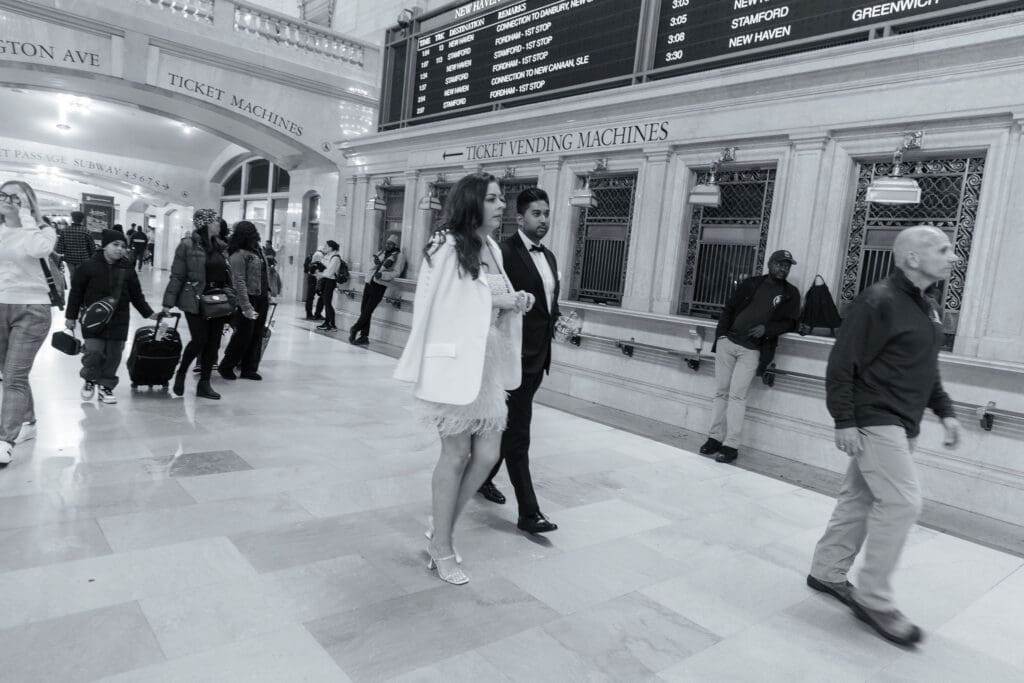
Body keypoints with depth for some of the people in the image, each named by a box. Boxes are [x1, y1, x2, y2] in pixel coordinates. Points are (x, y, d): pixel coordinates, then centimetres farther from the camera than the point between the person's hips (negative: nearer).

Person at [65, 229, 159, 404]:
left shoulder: (127, 270, 6)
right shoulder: (89, 266, -3)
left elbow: (136, 295, 14)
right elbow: (76, 293, 2)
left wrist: (149, 313, 9)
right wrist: (71, 316, 2)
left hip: (118, 321, 3)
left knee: (113, 355, 5)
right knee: (93, 352, -10)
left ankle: (106, 386, 21)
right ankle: (90, 380, 18)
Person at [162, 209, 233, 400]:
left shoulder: (220, 246, 11)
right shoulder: (187, 245, -7)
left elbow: (227, 275, 16)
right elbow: (177, 276, -8)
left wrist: (230, 295, 8)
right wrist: (168, 303, -11)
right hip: (195, 301, -6)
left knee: (213, 343, 6)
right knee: (200, 340, -8)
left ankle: (204, 383, 16)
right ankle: (181, 373, 20)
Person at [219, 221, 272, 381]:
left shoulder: (257, 249, 10)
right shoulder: (239, 254, -14)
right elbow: (239, 282, -18)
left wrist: (268, 291, 12)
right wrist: (246, 306, -22)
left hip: (262, 298, 8)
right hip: (249, 298, -7)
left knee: (257, 336, 11)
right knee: (243, 335, 0)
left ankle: (249, 368, 21)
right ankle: (226, 366, 16)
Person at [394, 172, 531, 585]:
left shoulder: (492, 250, 13)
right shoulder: (447, 246, -11)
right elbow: (443, 304, -17)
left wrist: (515, 302, 3)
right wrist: (496, 299, -14)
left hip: (488, 364, 8)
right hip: (455, 362, -7)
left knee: (486, 453, 7)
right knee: (456, 454, 2)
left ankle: (441, 527, 28)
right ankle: (441, 548, 20)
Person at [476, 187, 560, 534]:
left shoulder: (549, 257, 14)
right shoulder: (505, 252, -13)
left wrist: (557, 321, 7)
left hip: (538, 356, 9)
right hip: (515, 356, -8)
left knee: (509, 426, 19)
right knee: (517, 433, -3)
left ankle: (484, 477, 38)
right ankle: (528, 512, 3)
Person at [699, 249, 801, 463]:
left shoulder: (790, 294, 10)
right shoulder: (751, 283, 13)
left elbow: (790, 323, 6)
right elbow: (729, 308, 12)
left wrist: (767, 329, -12)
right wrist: (721, 333, 0)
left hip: (751, 350, -2)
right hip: (728, 342, 2)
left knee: (737, 395, -9)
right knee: (721, 392, 3)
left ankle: (731, 445, -4)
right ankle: (715, 437, 12)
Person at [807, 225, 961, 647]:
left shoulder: (926, 307, 15)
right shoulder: (878, 302, -14)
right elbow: (842, 364, -17)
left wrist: (944, 411, 15)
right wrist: (844, 421, -20)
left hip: (901, 425, 9)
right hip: (875, 421, -9)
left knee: (860, 498, 13)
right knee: (902, 502, -10)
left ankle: (827, 572, 26)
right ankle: (874, 600, 2)